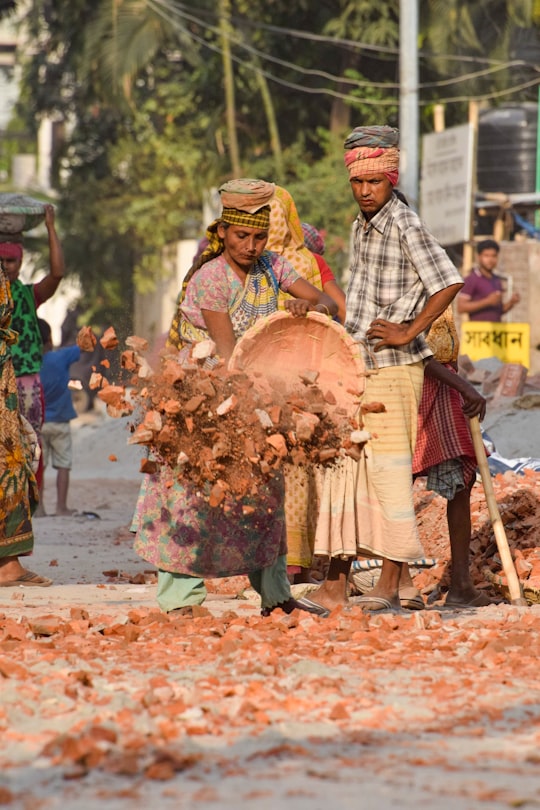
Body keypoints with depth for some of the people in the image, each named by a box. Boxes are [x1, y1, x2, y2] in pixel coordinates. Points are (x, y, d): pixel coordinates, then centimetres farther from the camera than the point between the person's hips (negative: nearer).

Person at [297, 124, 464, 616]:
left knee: (388, 472, -5)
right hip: (355, 367, 9)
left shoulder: (405, 225, -13)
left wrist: (408, 334, -19)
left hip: (392, 370, -9)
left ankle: (391, 586, 0)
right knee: (344, 470, 9)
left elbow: (448, 283, -21)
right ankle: (335, 585, 13)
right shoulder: (361, 226, 14)